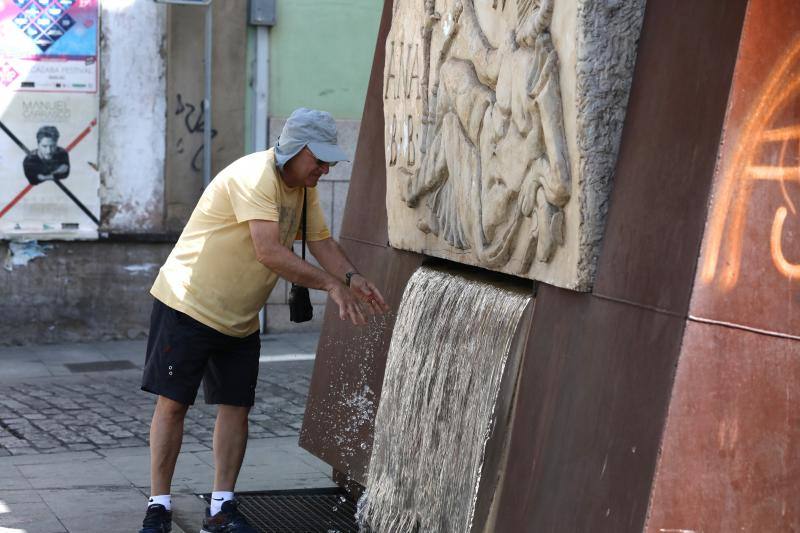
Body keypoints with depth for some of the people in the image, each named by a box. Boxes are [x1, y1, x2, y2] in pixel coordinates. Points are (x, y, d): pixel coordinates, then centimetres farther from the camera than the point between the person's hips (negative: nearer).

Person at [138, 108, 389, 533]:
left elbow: (322, 242, 6)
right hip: (187, 303, -8)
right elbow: (270, 253, -32)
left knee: (236, 406, 5)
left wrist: (353, 279, -14)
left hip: (240, 319, 8)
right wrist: (331, 285, -29)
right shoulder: (254, 177, -24)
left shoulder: (304, 187, 5)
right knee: (172, 403, -3)